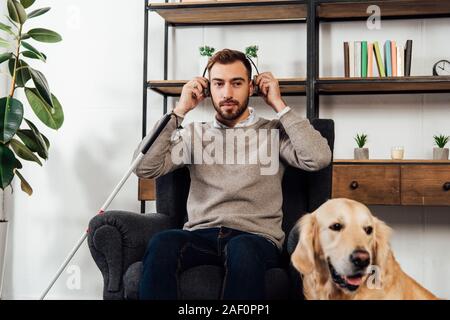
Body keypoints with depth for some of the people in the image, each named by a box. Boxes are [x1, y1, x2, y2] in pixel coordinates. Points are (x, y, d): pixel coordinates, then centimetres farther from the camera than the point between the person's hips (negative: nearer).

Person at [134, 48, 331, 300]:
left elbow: (319, 159, -7)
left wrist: (279, 106, 0)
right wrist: (180, 110, 5)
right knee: (161, 244, -32)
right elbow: (145, 168, 4)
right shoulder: (194, 133, 18)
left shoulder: (274, 132, 12)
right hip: (201, 235, 2)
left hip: (256, 237, -1)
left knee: (243, 249, -38)